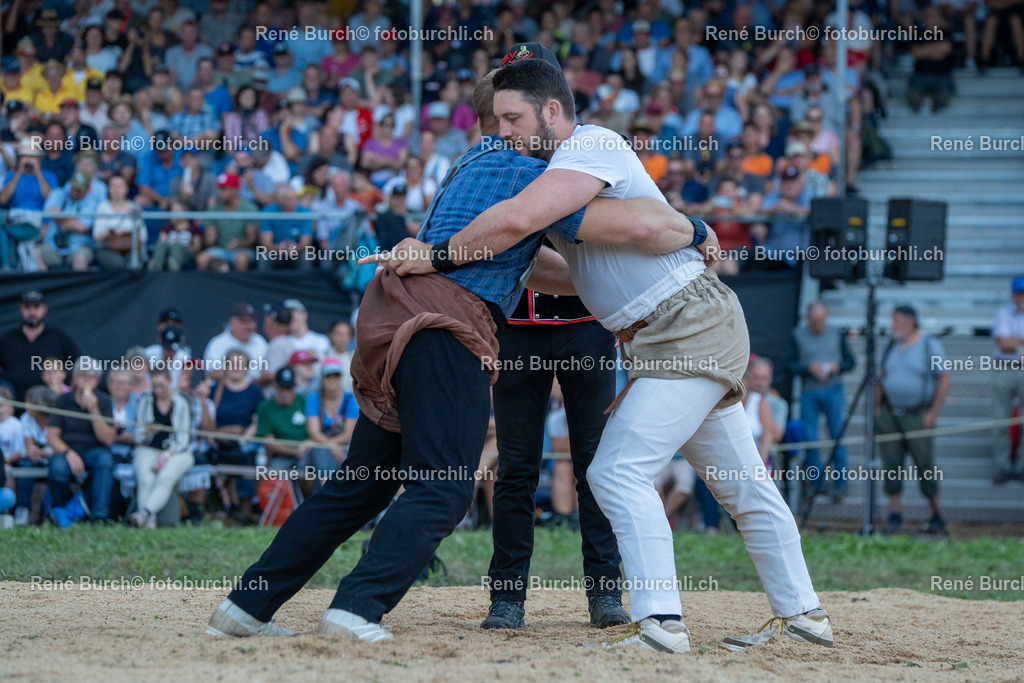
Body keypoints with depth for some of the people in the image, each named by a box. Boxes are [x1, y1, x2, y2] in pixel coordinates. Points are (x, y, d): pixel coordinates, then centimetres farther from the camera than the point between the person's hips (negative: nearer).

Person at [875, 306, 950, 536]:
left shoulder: (930, 346, -2)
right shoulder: (890, 347, 14)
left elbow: (943, 380, -4)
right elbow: (881, 380, 18)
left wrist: (933, 413, -10)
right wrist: (877, 408, 7)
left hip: (918, 415, -5)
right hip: (889, 415, 5)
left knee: (925, 466, -4)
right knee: (891, 465, 1)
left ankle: (936, 518, 8)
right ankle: (895, 516, 7)